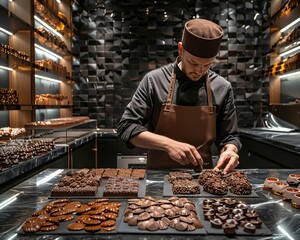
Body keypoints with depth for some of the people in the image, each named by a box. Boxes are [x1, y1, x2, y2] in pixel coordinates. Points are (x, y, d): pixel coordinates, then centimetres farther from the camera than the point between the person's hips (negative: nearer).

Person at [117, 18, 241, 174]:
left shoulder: (222, 88, -1)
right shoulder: (154, 80, -7)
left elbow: (228, 137, 8)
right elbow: (127, 127, -7)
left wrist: (229, 150, -15)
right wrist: (168, 144, -19)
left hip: (202, 177, 2)